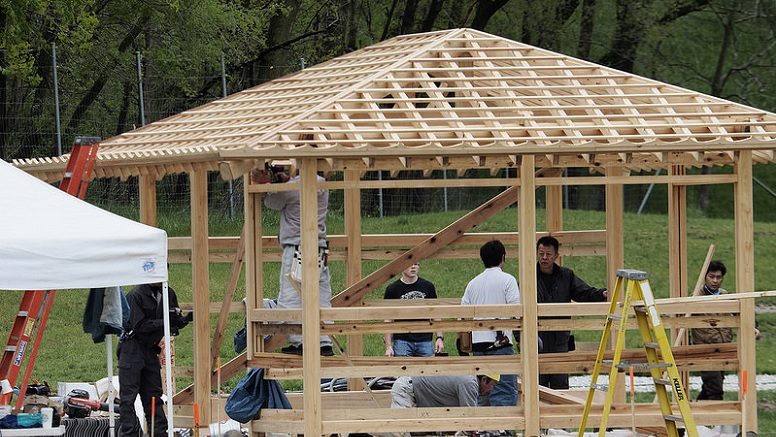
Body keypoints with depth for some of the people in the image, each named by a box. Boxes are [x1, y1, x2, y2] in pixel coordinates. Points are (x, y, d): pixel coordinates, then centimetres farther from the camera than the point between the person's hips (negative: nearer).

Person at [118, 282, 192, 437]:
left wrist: (184, 319, -11)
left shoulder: (168, 294, 5)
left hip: (150, 349, 6)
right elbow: (139, 326, -20)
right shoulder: (136, 295, -15)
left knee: (153, 395, 10)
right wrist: (164, 322, -26)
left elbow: (175, 319, 12)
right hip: (132, 349, -6)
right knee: (128, 397, -6)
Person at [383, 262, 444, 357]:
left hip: (425, 341, 2)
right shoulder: (392, 289, 1)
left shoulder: (428, 287, 7)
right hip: (402, 341, -2)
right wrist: (388, 346, -6)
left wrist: (440, 337, -1)